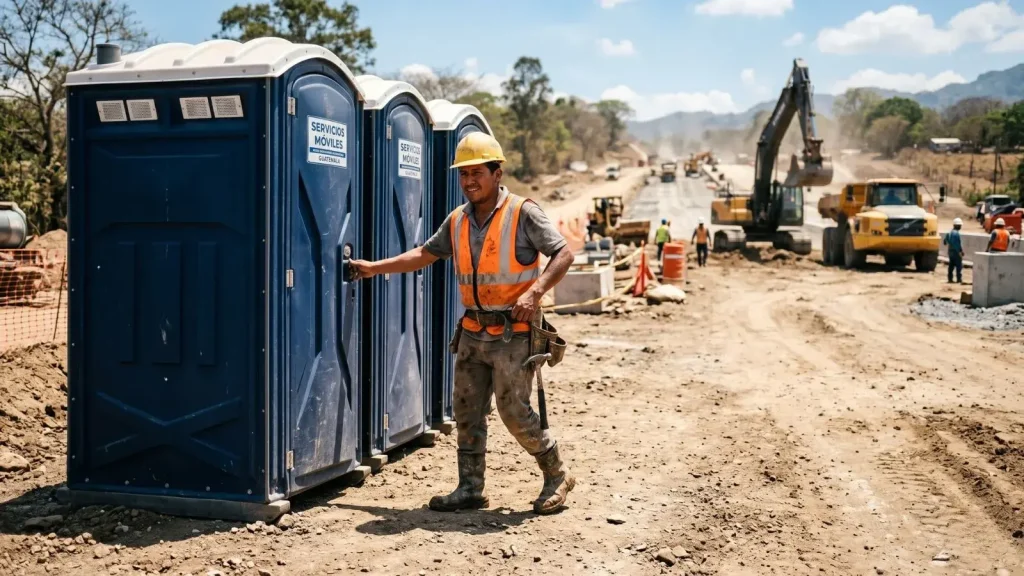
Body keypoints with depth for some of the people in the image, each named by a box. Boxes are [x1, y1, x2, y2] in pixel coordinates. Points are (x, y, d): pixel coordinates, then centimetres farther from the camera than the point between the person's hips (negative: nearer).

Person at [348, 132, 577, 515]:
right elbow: (424, 255, 19)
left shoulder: (523, 213, -10)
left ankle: (557, 476, 14)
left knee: (514, 412, -5)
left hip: (513, 333, -6)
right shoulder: (457, 221, 9)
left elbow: (563, 255, -11)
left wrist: (534, 291, -24)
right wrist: (375, 268, 16)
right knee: (467, 413, 8)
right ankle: (470, 489, 18)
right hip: (473, 332, 6)